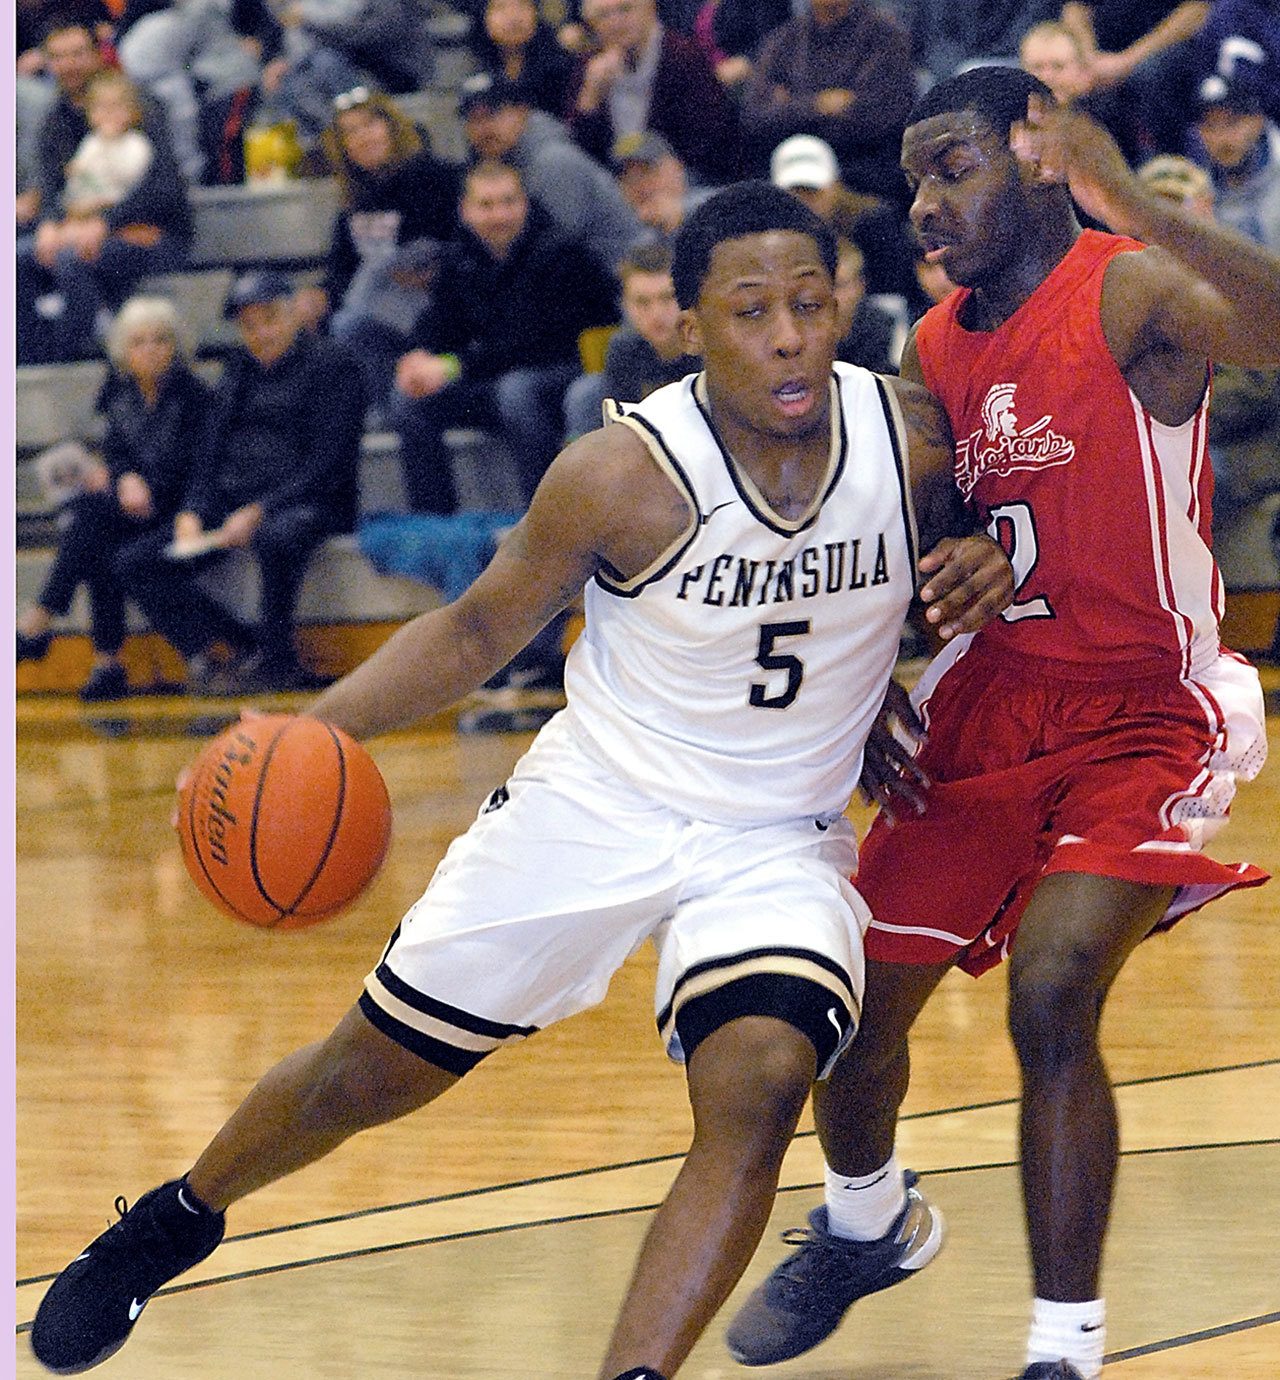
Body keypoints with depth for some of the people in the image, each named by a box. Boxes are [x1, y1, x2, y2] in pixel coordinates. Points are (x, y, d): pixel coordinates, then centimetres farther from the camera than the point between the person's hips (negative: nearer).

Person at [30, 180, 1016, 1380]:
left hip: (778, 841, 1)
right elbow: (478, 631, -5)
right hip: (590, 813, -1)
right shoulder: (622, 473, -20)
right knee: (369, 1073, 10)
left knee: (759, 1089, -28)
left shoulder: (914, 435, -13)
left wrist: (983, 572, -16)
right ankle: (170, 1224, 39)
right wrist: (316, 728, -19)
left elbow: (948, 556, 9)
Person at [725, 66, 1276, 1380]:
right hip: (982, 706, 7)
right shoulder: (934, 349, 6)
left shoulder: (1131, 295, -16)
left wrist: (1137, 209, -53)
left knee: (1052, 994, -24)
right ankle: (866, 1226, 42)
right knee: (856, 1001, 9)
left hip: (1141, 716, -7)